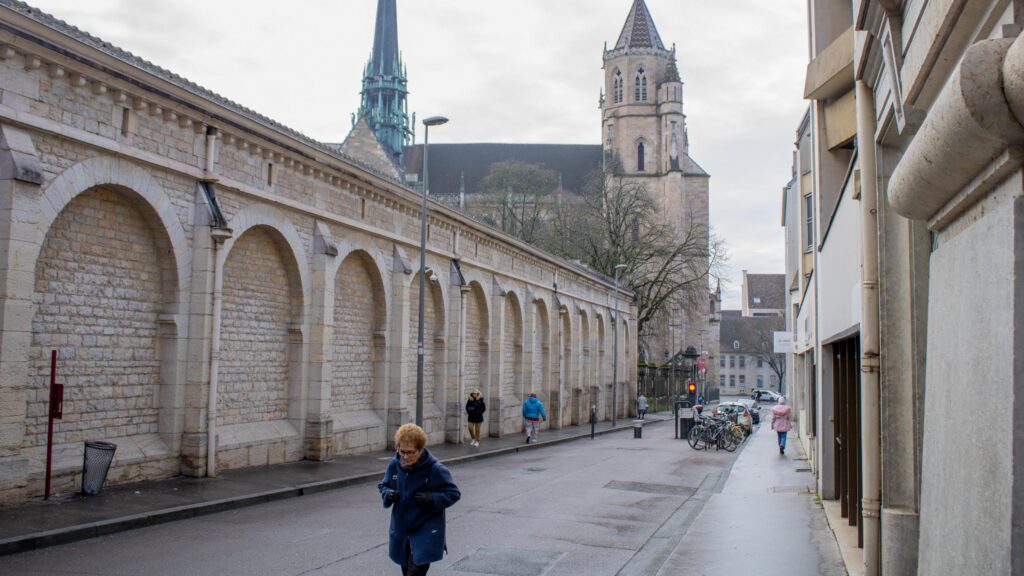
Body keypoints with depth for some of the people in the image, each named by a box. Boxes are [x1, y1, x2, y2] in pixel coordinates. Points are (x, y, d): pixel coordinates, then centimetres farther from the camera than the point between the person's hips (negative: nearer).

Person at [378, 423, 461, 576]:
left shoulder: (435, 469, -20)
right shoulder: (394, 465, -7)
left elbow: (453, 493, -11)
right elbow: (383, 485, 9)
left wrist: (432, 499, -26)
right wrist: (387, 494, -14)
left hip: (426, 532, -5)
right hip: (401, 529, 5)